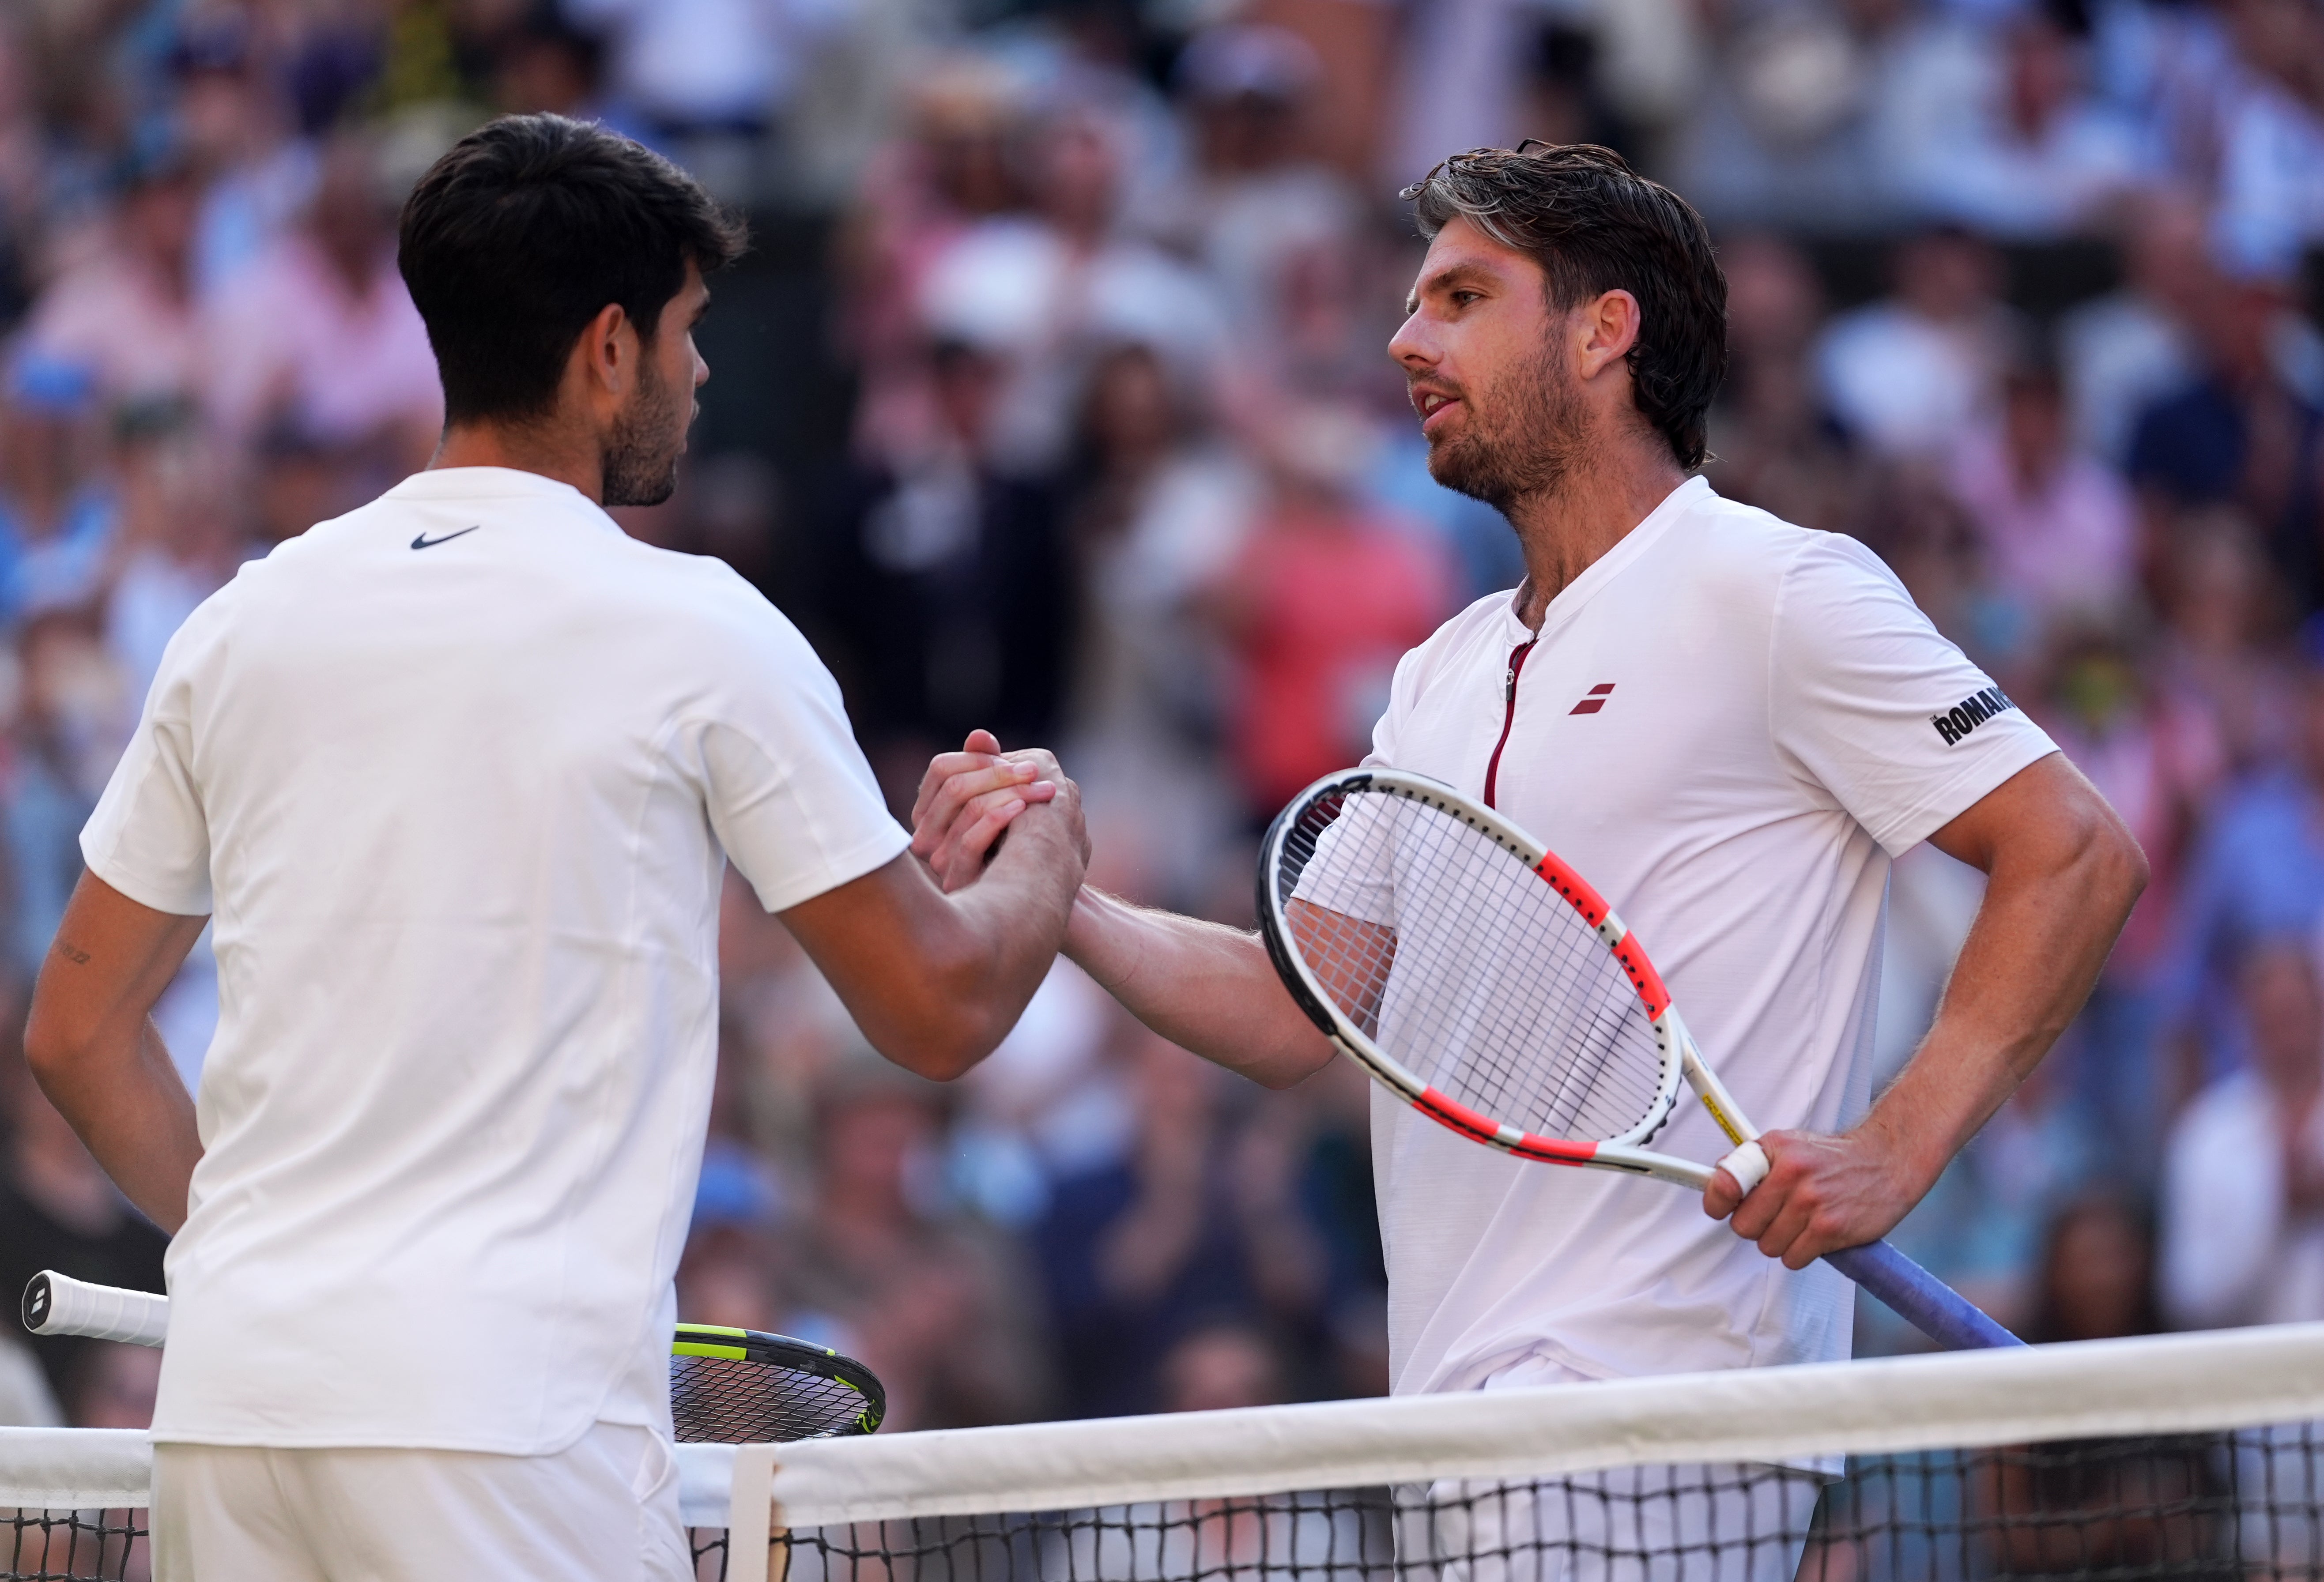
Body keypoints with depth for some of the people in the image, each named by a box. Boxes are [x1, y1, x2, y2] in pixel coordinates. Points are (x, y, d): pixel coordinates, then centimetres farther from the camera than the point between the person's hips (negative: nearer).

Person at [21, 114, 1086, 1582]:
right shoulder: (693, 634, -3)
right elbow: (937, 1011, 3)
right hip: (508, 1422, -5)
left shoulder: (245, 622, 11)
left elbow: (80, 1030, 16)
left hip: (226, 1403, 5)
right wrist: (1045, 861, 24)